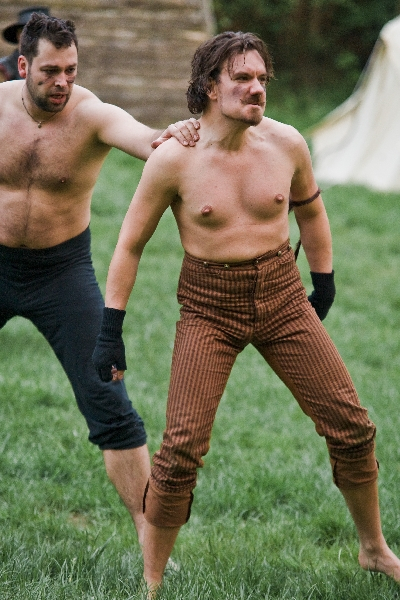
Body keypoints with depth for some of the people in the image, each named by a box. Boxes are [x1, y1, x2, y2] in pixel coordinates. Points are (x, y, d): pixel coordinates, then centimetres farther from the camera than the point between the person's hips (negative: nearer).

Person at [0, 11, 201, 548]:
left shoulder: (93, 116, -19)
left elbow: (141, 137, -41)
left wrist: (169, 138, -63)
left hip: (63, 270, -2)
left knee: (108, 404, -5)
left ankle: (150, 537, 2)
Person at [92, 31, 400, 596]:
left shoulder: (286, 143, -6)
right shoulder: (174, 159, -14)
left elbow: (309, 209, 15)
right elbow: (129, 245, -4)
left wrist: (324, 283, 23)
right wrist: (110, 331, -5)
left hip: (282, 298, 3)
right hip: (209, 310, -3)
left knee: (351, 427, 4)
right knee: (181, 450, -11)